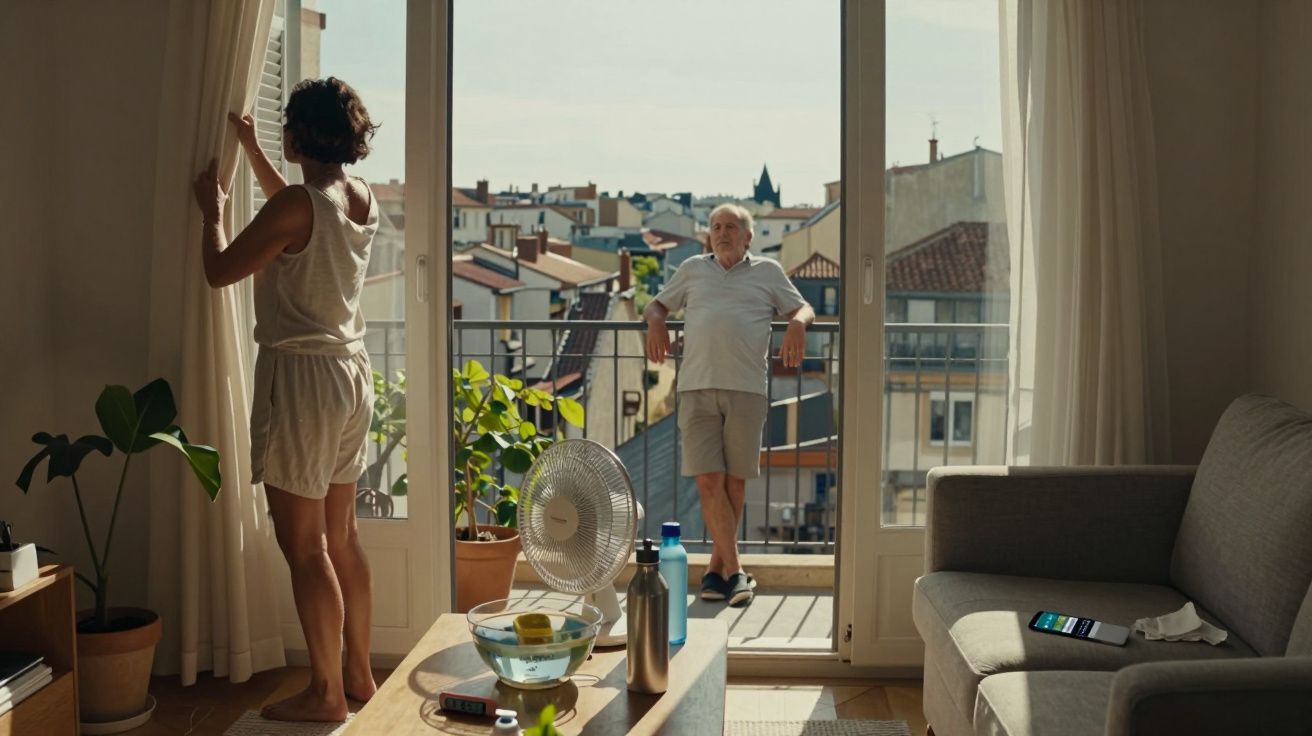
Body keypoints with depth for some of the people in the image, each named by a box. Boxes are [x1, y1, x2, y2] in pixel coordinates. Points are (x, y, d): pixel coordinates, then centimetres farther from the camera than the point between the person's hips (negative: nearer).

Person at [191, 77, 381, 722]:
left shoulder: (298, 205, -18)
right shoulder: (361, 198, 6)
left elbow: (221, 272, -9)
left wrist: (213, 214, 8)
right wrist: (250, 149, 30)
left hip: (302, 378, -8)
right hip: (351, 376, 8)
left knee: (303, 546, 1)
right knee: (340, 537, 16)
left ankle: (326, 692, 9)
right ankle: (358, 673, 25)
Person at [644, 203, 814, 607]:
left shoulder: (768, 271, 17)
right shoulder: (693, 269, 21)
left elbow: (803, 308, 19)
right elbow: (656, 304, 28)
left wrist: (798, 324, -5)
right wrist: (656, 321, 5)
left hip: (747, 389, 0)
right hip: (697, 388, 1)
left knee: (735, 482, 2)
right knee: (709, 482, -8)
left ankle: (716, 568, 13)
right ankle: (734, 571, -5)